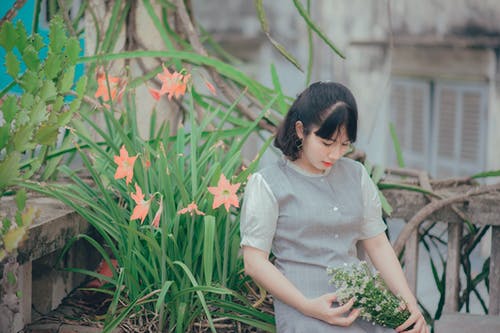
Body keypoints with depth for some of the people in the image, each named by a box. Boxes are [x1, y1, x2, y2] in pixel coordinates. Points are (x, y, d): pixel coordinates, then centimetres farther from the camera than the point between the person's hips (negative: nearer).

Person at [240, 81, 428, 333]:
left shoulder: (355, 175, 13)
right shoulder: (267, 184, -1)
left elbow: (377, 244, 15)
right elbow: (255, 262, -4)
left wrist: (409, 302, 3)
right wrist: (308, 306, -13)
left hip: (363, 308, 5)